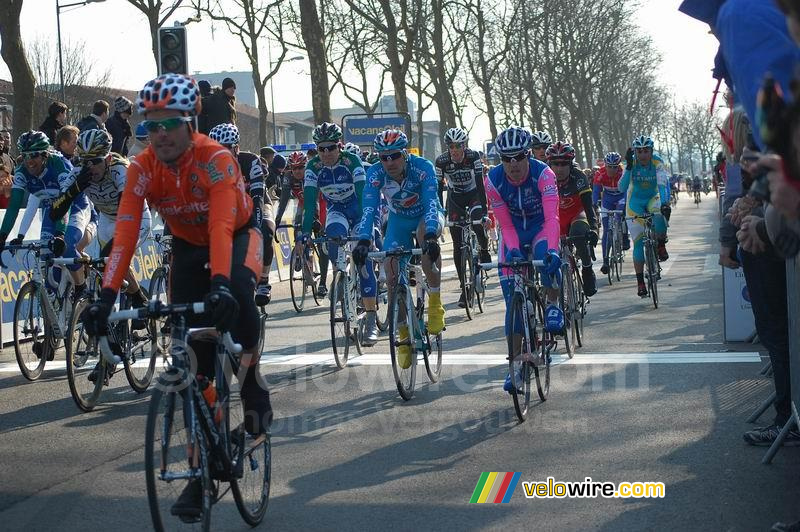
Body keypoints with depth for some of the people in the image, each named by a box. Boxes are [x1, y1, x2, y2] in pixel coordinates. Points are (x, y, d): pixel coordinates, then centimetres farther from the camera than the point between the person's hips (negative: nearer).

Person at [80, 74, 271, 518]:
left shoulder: (216, 159, -31)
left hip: (238, 236, -3)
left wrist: (220, 283, -56)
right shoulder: (143, 168, -20)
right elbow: (125, 233, -27)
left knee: (237, 298, -38)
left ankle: (253, 388, -11)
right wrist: (107, 295, -38)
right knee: (193, 357, -2)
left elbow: (222, 226, -42)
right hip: (188, 246, 4)